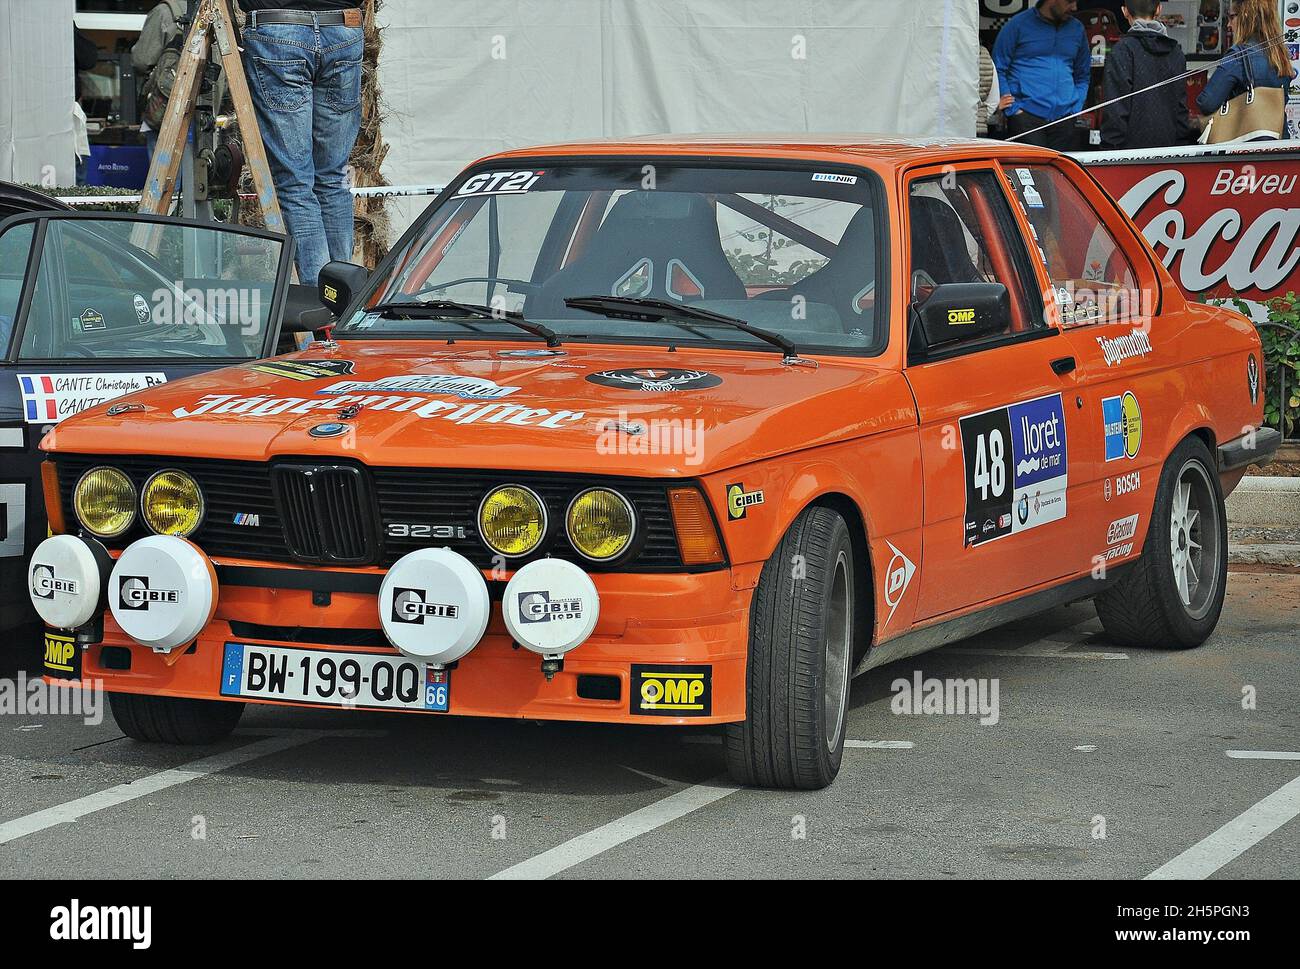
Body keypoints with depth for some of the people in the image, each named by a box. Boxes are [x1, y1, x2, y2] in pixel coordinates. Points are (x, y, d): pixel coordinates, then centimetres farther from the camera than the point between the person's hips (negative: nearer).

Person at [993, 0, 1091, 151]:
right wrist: (1013, 110, -7)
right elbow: (998, 70, 2)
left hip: (1064, 118, 4)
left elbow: (1083, 76, 23)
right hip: (1026, 114, -4)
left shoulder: (1077, 29, 14)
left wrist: (1075, 109, 7)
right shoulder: (1019, 24, 2)